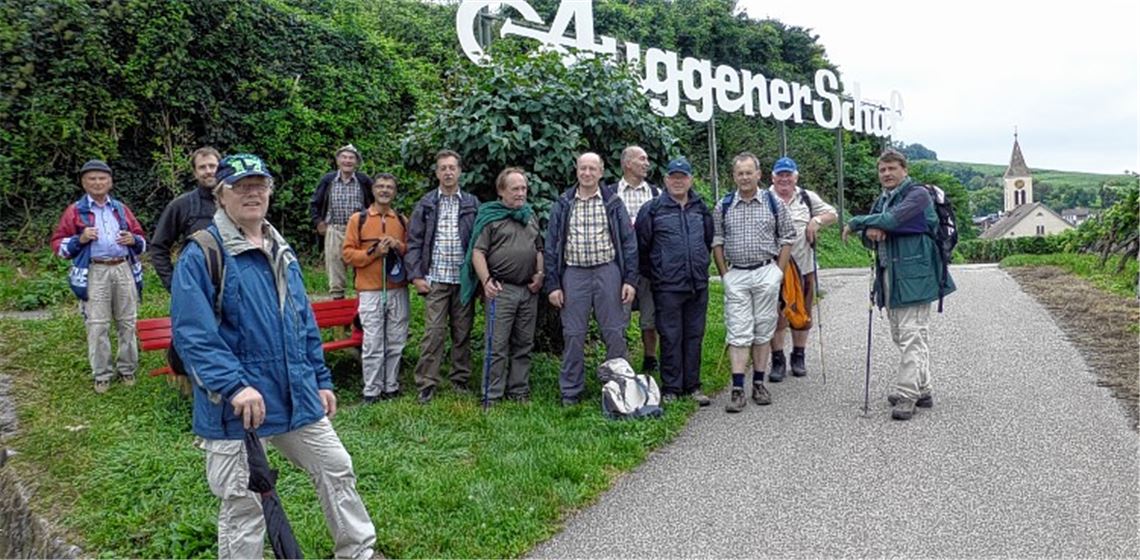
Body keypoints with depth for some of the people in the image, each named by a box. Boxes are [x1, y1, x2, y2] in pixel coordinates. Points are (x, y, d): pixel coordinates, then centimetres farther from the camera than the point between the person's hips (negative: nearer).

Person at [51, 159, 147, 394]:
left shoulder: (121, 209, 15)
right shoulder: (75, 211, 6)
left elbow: (142, 240, 19)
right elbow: (57, 244, 4)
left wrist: (133, 239, -4)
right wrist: (80, 239, -14)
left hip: (124, 269, 3)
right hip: (95, 273, -3)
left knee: (127, 322, 7)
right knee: (97, 326, 0)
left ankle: (127, 369, 18)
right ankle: (102, 375, 10)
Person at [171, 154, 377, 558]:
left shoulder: (282, 253, 12)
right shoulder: (200, 255, -10)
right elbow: (191, 333, -19)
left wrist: (321, 380, 16)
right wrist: (235, 385, -29)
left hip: (299, 398, 7)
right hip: (235, 405, -7)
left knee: (337, 470, 16)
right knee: (242, 503, 6)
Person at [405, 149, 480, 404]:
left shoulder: (472, 204, 7)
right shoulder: (425, 205, 6)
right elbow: (414, 242, 4)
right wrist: (416, 275, -4)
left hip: (464, 278, 1)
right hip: (435, 279, -1)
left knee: (463, 333, 8)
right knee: (433, 333, -4)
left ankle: (461, 379, 19)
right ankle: (426, 384, 3)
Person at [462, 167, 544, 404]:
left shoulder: (531, 216, 17)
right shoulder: (490, 216, -1)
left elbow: (539, 249, 22)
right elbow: (478, 252, -7)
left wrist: (540, 274, 6)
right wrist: (486, 281, -17)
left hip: (529, 290, 6)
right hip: (501, 289, -5)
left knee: (523, 344, 10)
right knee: (498, 345, -4)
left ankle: (519, 391, 19)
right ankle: (493, 397, 2)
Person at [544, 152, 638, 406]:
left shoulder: (613, 203, 6)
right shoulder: (563, 204, 8)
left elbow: (629, 242, 5)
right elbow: (551, 245, 7)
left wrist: (630, 280, -3)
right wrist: (552, 284, 0)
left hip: (607, 271, 0)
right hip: (574, 273, 1)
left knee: (615, 333, 2)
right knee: (573, 335, 3)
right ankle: (571, 392, 13)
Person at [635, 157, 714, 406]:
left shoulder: (701, 208, 11)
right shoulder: (652, 209, -3)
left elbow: (709, 240, 23)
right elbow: (641, 245, 1)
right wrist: (652, 274, 4)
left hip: (698, 284, 4)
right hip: (668, 286, -4)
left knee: (694, 336, 10)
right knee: (671, 337, 1)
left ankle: (692, 386, 20)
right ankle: (671, 388, 10)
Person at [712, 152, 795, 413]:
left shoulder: (774, 203, 3)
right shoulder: (723, 206, 4)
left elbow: (787, 238, 7)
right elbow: (716, 242, 8)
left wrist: (779, 272, 0)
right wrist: (724, 274, 1)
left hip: (766, 273, 0)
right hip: (735, 275, 0)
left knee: (763, 330, 6)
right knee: (738, 332, -4)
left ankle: (758, 384, 16)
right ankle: (737, 389, -5)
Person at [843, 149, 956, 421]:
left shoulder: (918, 194, -7)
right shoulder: (881, 201, 18)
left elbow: (892, 220, -22)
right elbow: (868, 239, 14)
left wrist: (855, 223, -9)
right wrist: (869, 232, -11)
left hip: (913, 275, -9)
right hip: (890, 277, 9)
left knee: (912, 336, -9)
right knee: (901, 336, 13)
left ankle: (906, 396, -8)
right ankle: (921, 390, 24)